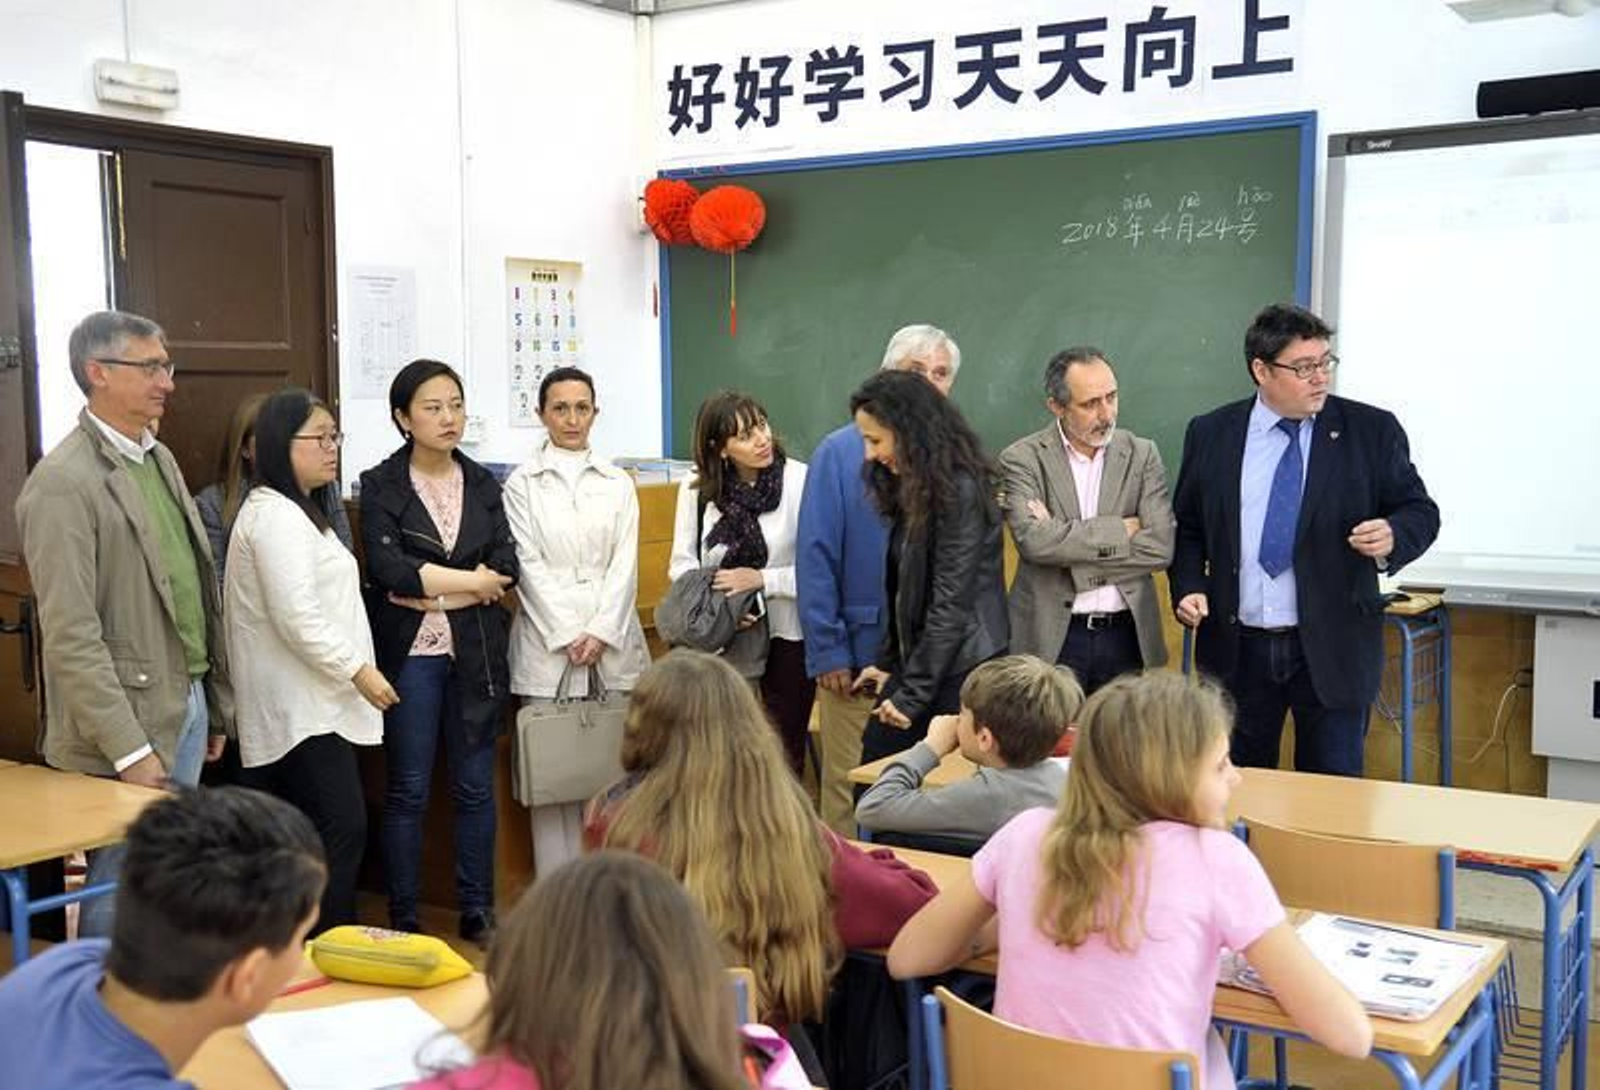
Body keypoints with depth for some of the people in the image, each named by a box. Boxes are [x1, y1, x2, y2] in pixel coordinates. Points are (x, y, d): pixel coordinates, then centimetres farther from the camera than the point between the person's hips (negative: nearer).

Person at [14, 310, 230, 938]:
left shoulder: (160, 460, 12)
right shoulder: (63, 483, -14)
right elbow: (71, 634, -18)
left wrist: (215, 706, 15)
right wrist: (129, 749, -18)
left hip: (188, 706, 8)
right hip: (127, 726, -8)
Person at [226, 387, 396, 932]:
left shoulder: (294, 509, 19)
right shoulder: (276, 515, -15)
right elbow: (297, 616, -22)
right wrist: (358, 670, -17)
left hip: (302, 704, 10)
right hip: (301, 708, -10)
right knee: (341, 831, -12)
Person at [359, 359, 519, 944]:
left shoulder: (483, 483, 9)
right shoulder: (381, 485, -1)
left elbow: (506, 567, -3)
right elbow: (386, 567, -15)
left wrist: (426, 585, -13)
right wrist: (471, 580, -11)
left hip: (476, 653, 3)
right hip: (409, 654, -3)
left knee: (475, 787, 8)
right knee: (408, 792, 4)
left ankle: (477, 912, 20)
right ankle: (403, 922, 16)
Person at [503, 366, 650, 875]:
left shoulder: (618, 483, 12)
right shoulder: (522, 484, 4)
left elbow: (625, 564, 5)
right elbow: (529, 565, -2)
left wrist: (601, 632, -8)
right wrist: (568, 635, -10)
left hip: (612, 640, 2)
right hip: (548, 642, -2)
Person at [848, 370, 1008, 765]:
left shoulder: (960, 491, -15)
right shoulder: (911, 486, 12)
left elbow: (951, 603, -17)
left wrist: (912, 695, -14)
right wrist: (887, 663, 10)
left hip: (960, 671, -8)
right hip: (916, 661, 8)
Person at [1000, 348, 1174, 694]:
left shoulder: (1142, 454, 4)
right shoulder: (1022, 459, -4)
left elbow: (1161, 547, -6)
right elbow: (1034, 540, -19)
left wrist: (1065, 538, -12)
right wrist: (1119, 529, -11)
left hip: (1127, 636, 3)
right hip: (1051, 638, -2)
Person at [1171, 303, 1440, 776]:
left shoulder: (1371, 430, -1)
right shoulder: (1211, 434, 4)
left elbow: (1420, 510, 3)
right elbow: (1187, 527, 11)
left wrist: (1392, 536, -18)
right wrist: (1189, 588, -5)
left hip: (1333, 649, -1)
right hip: (1237, 648, 2)